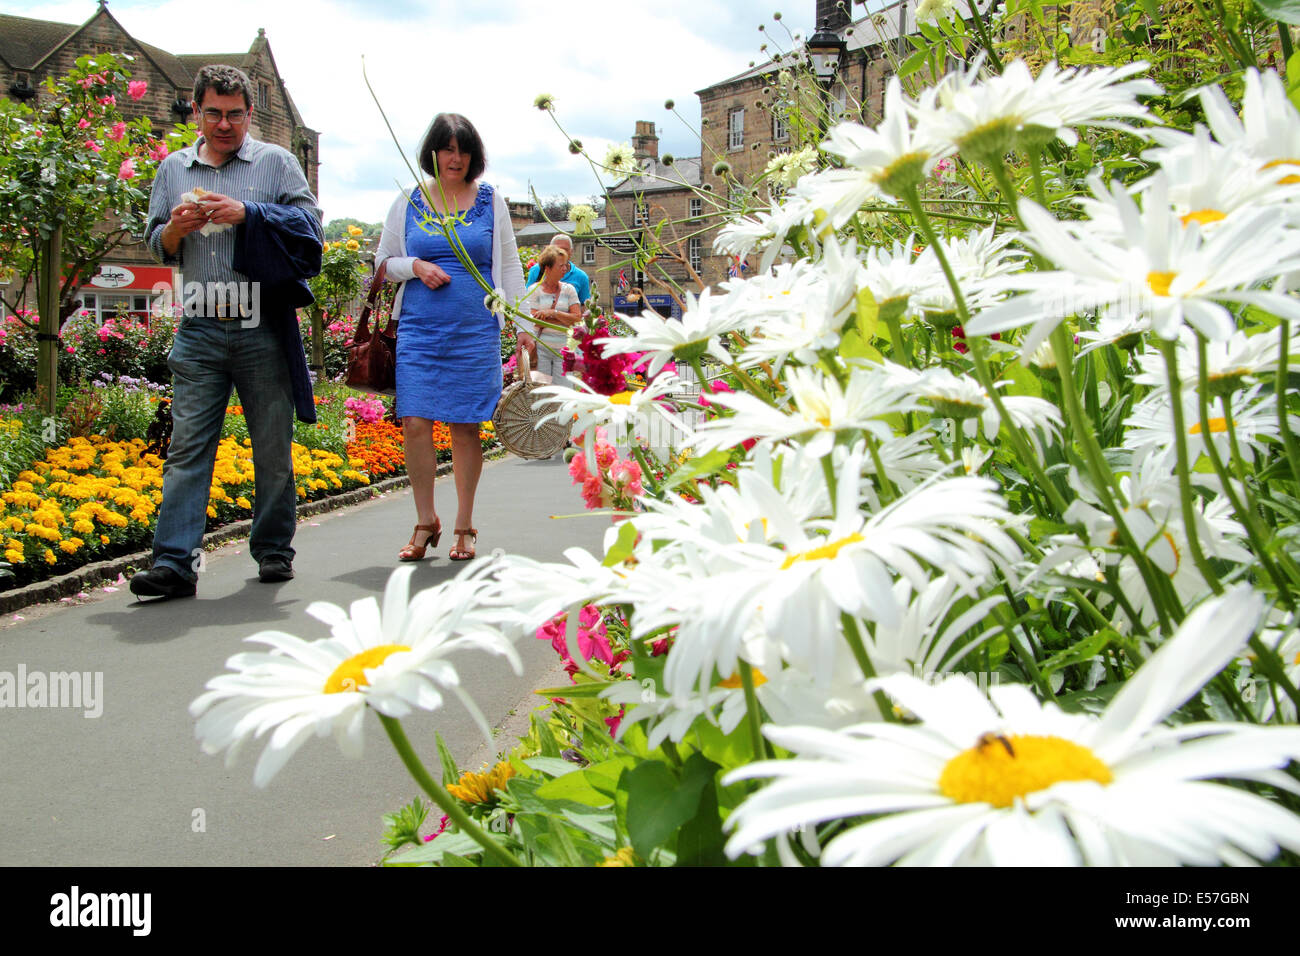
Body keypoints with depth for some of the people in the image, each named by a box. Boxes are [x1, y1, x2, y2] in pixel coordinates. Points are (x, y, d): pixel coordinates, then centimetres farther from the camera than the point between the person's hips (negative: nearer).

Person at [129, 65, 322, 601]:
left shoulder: (276, 162, 8)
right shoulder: (173, 169, 17)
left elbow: (308, 226, -2)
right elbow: (155, 247, 20)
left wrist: (247, 214, -13)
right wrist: (175, 228, -2)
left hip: (263, 329, -2)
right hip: (199, 330, 2)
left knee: (273, 446, 4)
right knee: (187, 445, -4)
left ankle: (273, 551, 17)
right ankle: (174, 562, -5)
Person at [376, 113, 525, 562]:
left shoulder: (490, 200, 8)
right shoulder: (409, 200, 9)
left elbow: (509, 264, 10)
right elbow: (383, 261, 14)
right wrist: (416, 266, -6)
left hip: (476, 331, -1)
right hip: (419, 328, 1)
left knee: (466, 426, 1)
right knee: (415, 423, -6)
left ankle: (465, 526, 13)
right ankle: (426, 521, 9)